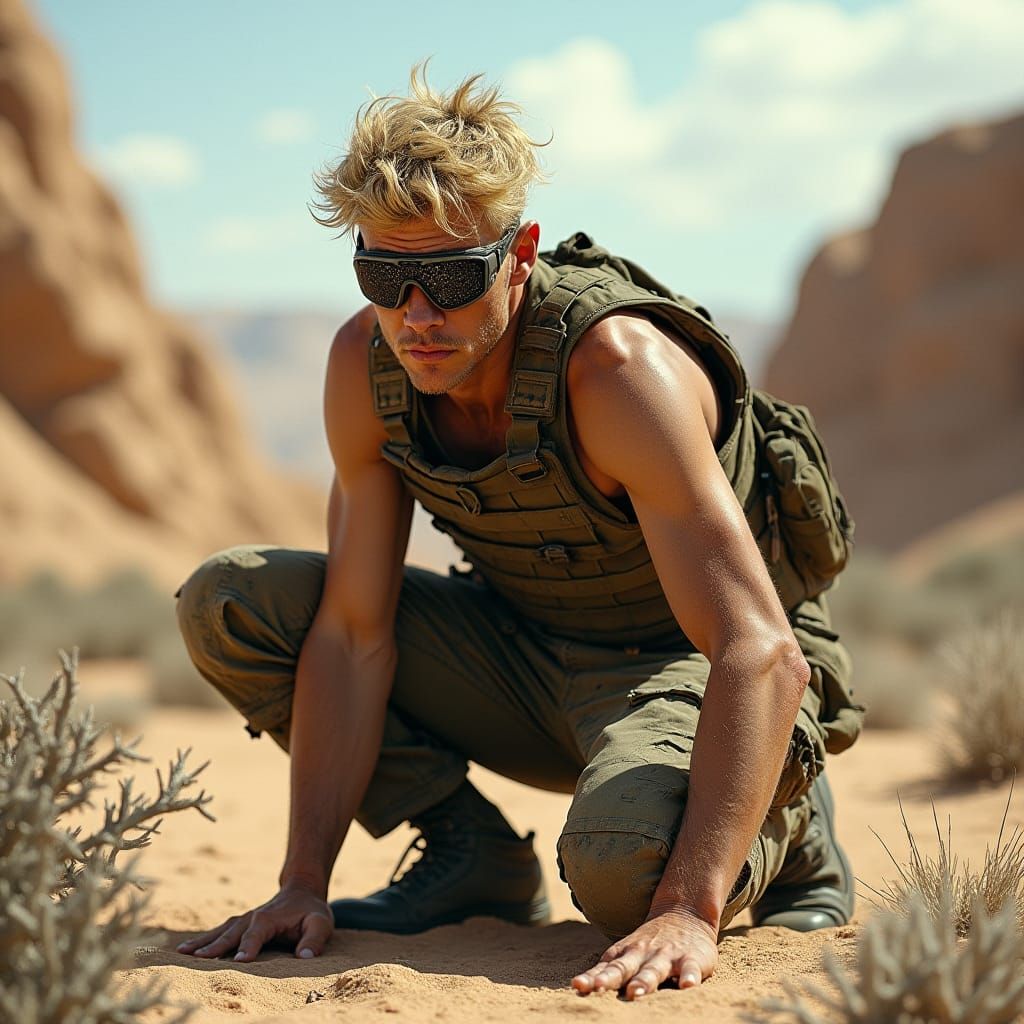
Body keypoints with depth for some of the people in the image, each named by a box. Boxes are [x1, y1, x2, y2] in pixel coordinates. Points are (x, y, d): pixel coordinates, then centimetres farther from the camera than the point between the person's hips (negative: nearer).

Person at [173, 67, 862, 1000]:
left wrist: (690, 911, -45)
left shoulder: (618, 366, -31)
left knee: (624, 864, -39)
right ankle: (471, 855, 3)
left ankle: (782, 841, -1)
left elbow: (760, 653, -37)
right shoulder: (366, 364, -13)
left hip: (691, 671, -6)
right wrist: (305, 882, -17)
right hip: (529, 653, 6)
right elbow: (355, 635, -10)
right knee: (228, 602, -8)